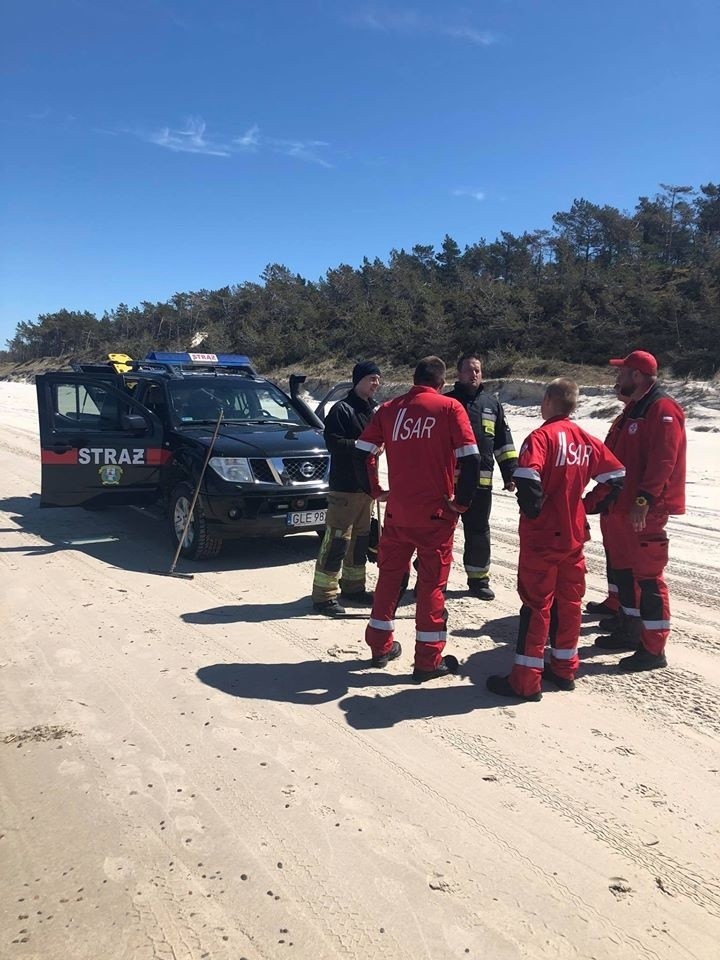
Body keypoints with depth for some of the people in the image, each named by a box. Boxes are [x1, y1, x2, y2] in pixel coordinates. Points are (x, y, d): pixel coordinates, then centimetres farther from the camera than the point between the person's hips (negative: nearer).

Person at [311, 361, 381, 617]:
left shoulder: (374, 410, 14)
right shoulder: (342, 409, -10)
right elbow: (334, 443, -19)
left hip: (366, 485, 9)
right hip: (344, 487, -8)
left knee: (361, 539, 16)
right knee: (337, 540, -8)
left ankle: (353, 587, 29)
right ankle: (324, 595, -2)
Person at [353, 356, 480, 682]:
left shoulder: (390, 409, 5)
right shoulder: (450, 408, -5)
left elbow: (362, 452, 3)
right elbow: (470, 459, -14)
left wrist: (375, 490, 13)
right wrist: (461, 501, -5)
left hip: (396, 511, 3)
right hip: (436, 513, -3)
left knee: (390, 576, 18)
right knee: (432, 582, 6)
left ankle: (380, 646, 28)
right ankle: (428, 660, 11)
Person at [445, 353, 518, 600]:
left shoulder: (492, 404, 14)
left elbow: (503, 443, 16)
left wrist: (510, 473, 10)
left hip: (481, 481, 3)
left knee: (479, 533, 10)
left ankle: (478, 578, 22)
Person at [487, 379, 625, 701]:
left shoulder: (542, 436, -15)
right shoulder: (587, 440, 6)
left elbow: (527, 479, -30)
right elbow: (615, 477, 11)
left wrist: (533, 511, -14)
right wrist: (589, 505, 16)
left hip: (541, 536, -6)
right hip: (574, 536, 6)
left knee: (536, 605, -1)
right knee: (569, 602, 15)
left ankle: (526, 680, 6)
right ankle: (564, 668, 27)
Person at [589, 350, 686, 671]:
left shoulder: (662, 409, -14)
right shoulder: (634, 408, 18)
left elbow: (662, 461, -23)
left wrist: (643, 500, -27)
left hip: (646, 511, -10)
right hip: (622, 506, 10)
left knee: (647, 575, -6)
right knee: (623, 569, 17)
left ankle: (653, 649, 1)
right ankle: (630, 630, 31)